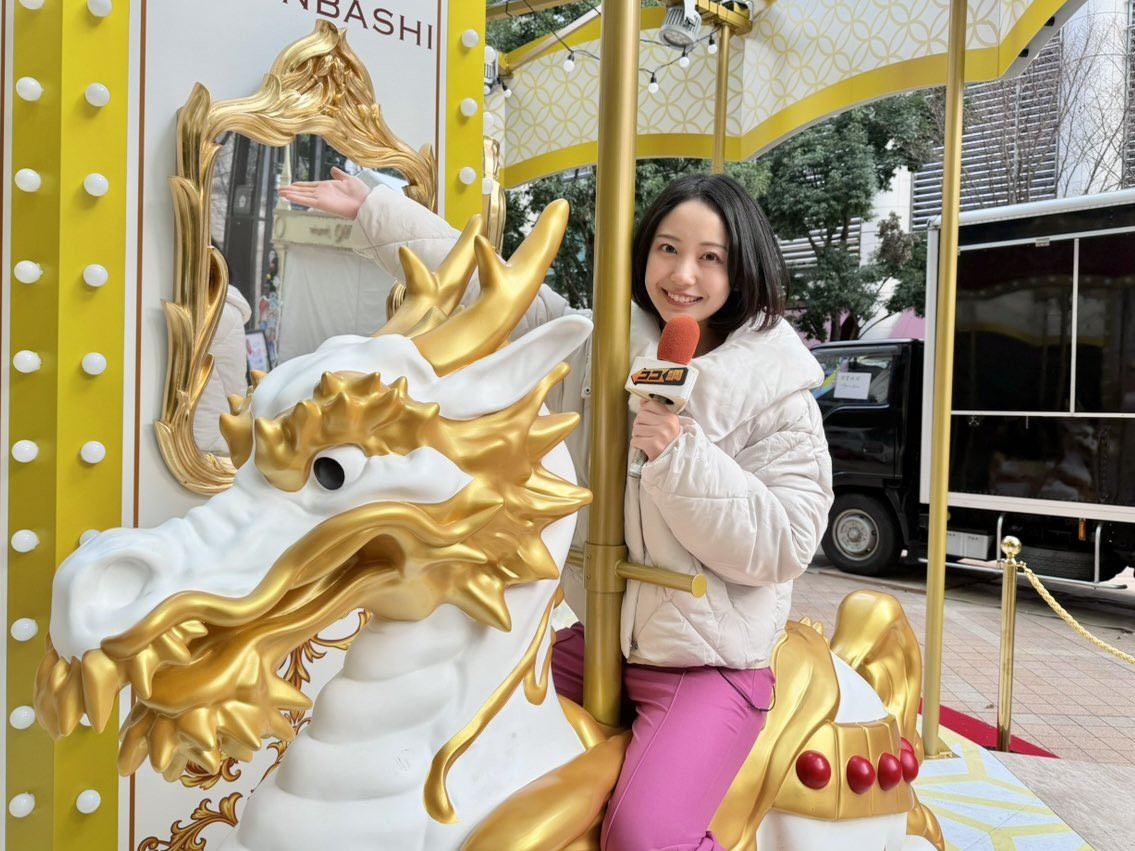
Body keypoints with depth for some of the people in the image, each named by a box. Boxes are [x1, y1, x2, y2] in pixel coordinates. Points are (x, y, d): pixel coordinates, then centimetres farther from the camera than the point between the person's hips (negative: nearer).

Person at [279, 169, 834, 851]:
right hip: (597, 636, 5)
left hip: (711, 661, -5)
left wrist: (681, 458, -26)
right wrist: (372, 209, 10)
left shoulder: (779, 385, -10)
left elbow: (788, 543, -15)